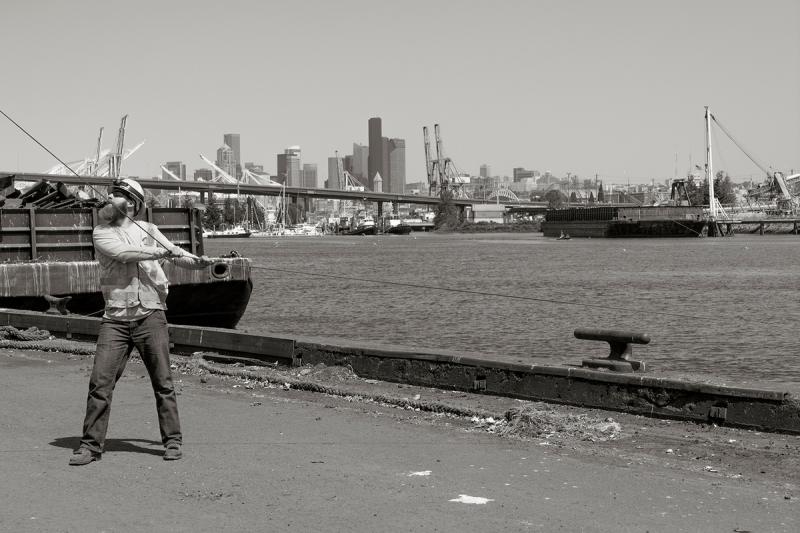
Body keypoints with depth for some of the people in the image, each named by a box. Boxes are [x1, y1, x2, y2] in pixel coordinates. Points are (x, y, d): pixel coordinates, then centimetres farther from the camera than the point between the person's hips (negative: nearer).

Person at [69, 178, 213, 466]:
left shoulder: (148, 230, 13)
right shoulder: (101, 233, 6)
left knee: (163, 382, 2)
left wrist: (198, 261, -8)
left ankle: (172, 440, 13)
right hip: (115, 319, -1)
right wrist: (160, 253, -19)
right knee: (100, 382, -4)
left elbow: (177, 254, 12)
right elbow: (123, 253, -12)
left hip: (150, 315, 1)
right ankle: (91, 444, 5)